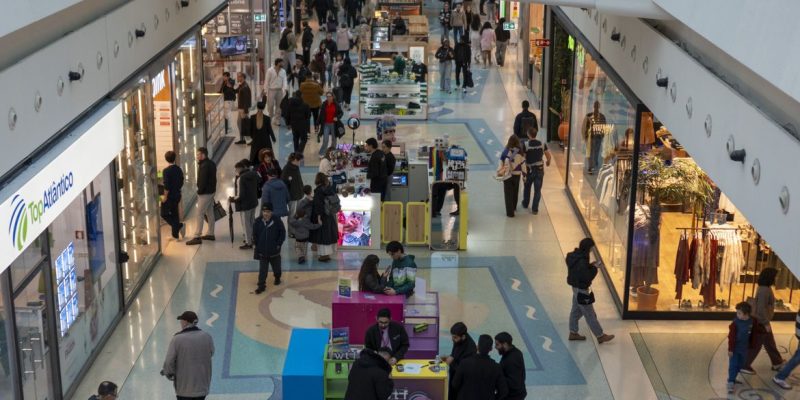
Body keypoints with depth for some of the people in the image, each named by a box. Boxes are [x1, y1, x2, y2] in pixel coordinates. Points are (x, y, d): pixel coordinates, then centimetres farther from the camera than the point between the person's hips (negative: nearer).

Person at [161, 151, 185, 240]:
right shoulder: (179, 169, 3)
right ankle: (175, 235, 14)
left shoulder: (166, 171, -17)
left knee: (164, 214, 5)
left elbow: (166, 185, -20)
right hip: (177, 195, 7)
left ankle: (179, 226, -10)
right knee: (174, 214, 14)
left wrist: (165, 196, -13)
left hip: (169, 196, -7)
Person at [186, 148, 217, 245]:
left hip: (205, 193, -10)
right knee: (210, 213, 16)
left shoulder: (204, 166, -21)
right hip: (211, 191, 10)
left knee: (199, 214, -8)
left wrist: (199, 191, -13)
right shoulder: (212, 164, 10)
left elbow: (203, 181, -22)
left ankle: (197, 237, -9)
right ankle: (211, 234, 24)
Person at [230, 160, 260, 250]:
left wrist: (232, 199, -10)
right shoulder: (254, 174, -1)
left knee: (246, 224, 5)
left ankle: (248, 243, 12)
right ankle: (252, 238, 35)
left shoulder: (241, 178, -23)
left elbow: (240, 195, -24)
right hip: (254, 202, 8)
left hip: (245, 204, -8)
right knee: (252, 222, 22)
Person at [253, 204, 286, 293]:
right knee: (262, 270, 2)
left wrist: (279, 244, -9)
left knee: (276, 267, 20)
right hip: (262, 252, 0)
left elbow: (283, 233, -7)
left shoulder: (277, 221, -15)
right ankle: (261, 285, 9)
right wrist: (257, 244, 0)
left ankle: (277, 278, 47)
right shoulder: (258, 222, -10)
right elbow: (255, 235, 2)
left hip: (274, 251, 0)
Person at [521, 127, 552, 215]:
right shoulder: (542, 144, -6)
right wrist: (548, 162, 20)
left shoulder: (526, 145, -16)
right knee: (537, 190, 7)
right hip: (540, 169, 1)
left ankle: (525, 204, 39)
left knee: (527, 187, 22)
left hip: (529, 169, -1)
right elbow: (549, 156, -1)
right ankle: (535, 209, 8)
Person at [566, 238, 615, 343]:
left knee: (576, 311, 21)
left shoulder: (574, 256, -2)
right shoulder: (581, 262, -31)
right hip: (582, 290, -9)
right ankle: (600, 336, 15)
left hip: (576, 287, 9)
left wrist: (590, 266, 0)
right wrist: (594, 268, -15)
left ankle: (573, 333, 33)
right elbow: (587, 277, -27)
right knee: (590, 315, 4)